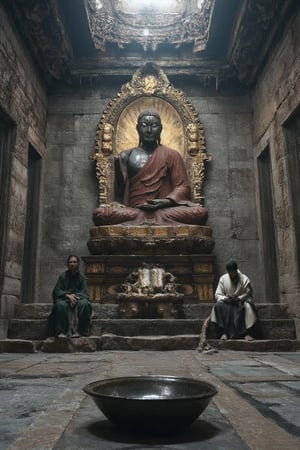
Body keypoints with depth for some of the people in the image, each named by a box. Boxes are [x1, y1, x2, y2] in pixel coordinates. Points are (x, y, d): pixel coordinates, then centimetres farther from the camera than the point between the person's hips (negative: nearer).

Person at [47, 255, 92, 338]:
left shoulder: (82, 277, 8)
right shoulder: (62, 276, 7)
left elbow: (84, 293, 2)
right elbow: (56, 292, 0)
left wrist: (75, 296, -19)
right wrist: (68, 295, -17)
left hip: (78, 299, 1)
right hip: (64, 299, 0)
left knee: (84, 303, -33)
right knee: (61, 305, -35)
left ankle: (80, 331, -28)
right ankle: (61, 332, -31)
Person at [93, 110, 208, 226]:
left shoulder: (172, 155, 14)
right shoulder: (126, 156, 17)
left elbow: (183, 186, 6)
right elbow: (119, 191, 17)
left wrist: (167, 201, -14)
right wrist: (118, 169, -2)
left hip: (165, 210, 0)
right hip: (133, 210, 1)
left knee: (200, 213, -31)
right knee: (99, 213, -31)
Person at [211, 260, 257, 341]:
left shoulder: (244, 279, -3)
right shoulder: (223, 279, 1)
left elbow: (248, 294, -6)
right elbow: (217, 295, 0)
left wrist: (238, 298, -24)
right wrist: (225, 298, -22)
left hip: (241, 302, -1)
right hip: (227, 303, 1)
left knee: (248, 306, -35)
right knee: (218, 306, -31)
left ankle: (247, 333, -33)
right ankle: (223, 332, -29)